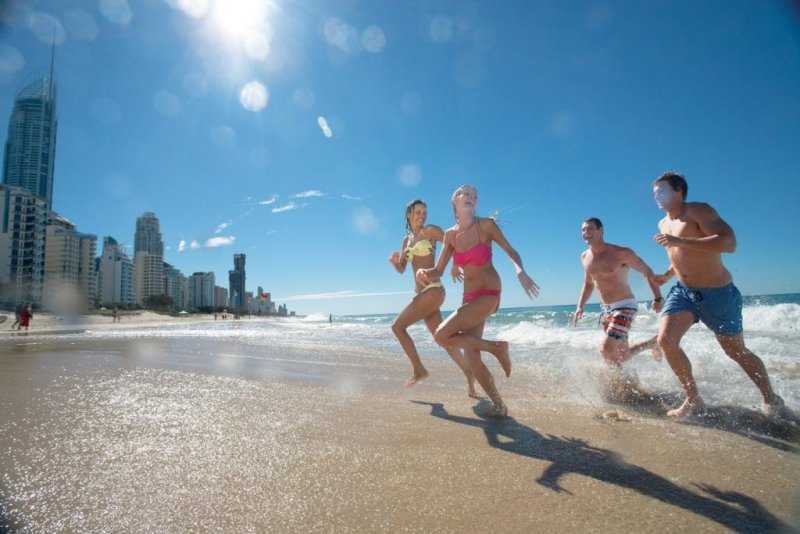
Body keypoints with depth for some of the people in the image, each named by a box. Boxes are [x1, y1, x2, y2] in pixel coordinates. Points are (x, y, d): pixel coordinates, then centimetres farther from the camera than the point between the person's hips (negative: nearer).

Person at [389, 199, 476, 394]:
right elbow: (401, 270, 18)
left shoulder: (431, 231, -2)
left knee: (398, 326, -6)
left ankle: (419, 370, 5)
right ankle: (469, 373, 17)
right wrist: (394, 262, -2)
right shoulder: (406, 240, 17)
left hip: (432, 290, -7)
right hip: (422, 293, 7)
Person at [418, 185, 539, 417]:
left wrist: (520, 271, -20)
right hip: (469, 298, 6)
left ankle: (496, 347, -2)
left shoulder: (486, 225, -7)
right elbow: (438, 271, 6)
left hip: (488, 295, -5)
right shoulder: (450, 235, 6)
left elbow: (511, 252, 1)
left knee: (442, 335, -19)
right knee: (471, 356, 2)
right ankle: (499, 406, 18)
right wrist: (423, 272, -16)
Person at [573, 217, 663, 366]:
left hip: (625, 307, -7)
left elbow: (647, 272, -4)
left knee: (606, 349, -21)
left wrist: (658, 298, -10)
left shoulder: (621, 253, -14)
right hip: (606, 309, 7)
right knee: (621, 354, 14)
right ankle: (652, 343, 39)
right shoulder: (585, 257, 5)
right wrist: (580, 306, 9)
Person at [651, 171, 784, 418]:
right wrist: (668, 274, 13)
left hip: (717, 293, -6)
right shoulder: (663, 224, 9)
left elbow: (729, 242, -30)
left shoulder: (699, 211, -15)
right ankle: (694, 400, 1)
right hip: (683, 291, 6)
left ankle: (771, 400, 36)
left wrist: (680, 241, -33)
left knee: (737, 352, 9)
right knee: (665, 339, -15)